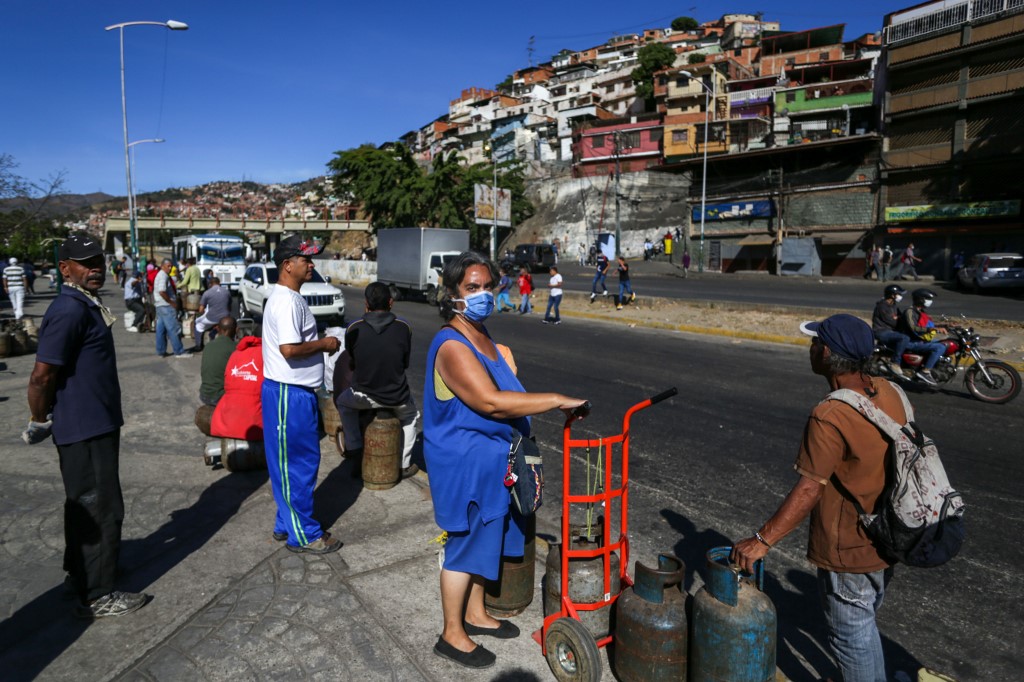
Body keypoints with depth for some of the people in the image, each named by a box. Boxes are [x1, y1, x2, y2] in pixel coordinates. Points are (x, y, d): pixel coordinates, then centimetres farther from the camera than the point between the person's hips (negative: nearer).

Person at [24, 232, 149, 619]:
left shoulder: (85, 305, 11)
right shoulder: (70, 311, -21)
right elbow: (42, 376, -24)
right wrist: (40, 422, -10)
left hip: (93, 424, 10)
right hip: (85, 428, -10)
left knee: (83, 503, 22)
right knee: (101, 508, 0)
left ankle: (79, 571, 39)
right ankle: (96, 597, 12)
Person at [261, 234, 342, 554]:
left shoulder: (291, 298, 14)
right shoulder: (286, 301, -19)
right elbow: (289, 349, -28)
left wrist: (320, 343, 10)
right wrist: (324, 344, -16)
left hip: (297, 392, 11)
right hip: (289, 394, -11)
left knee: (294, 462, 18)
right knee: (297, 464, 0)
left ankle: (287, 524, 31)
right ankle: (303, 535, 12)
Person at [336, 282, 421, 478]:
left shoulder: (354, 329, -11)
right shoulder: (404, 328, -10)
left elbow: (351, 364, 4)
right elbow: (405, 364, 2)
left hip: (363, 397, 0)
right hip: (397, 398, 0)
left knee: (342, 402, 34)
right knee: (411, 417, 32)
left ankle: (353, 446, 37)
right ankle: (403, 465, 32)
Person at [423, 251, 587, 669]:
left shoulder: (482, 337, 8)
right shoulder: (452, 345, -23)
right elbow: (491, 402, -32)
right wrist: (558, 400, -29)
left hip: (489, 458, 9)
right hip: (464, 462, -9)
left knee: (485, 538, 20)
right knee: (465, 544, 5)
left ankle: (475, 614, 40)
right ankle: (452, 634, 25)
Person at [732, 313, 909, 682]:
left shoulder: (829, 417, -30)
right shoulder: (889, 392, -5)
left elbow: (808, 490, -28)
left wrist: (762, 540, -22)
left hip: (849, 550, -8)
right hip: (884, 539, 8)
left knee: (851, 636, 13)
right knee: (865, 624, 29)